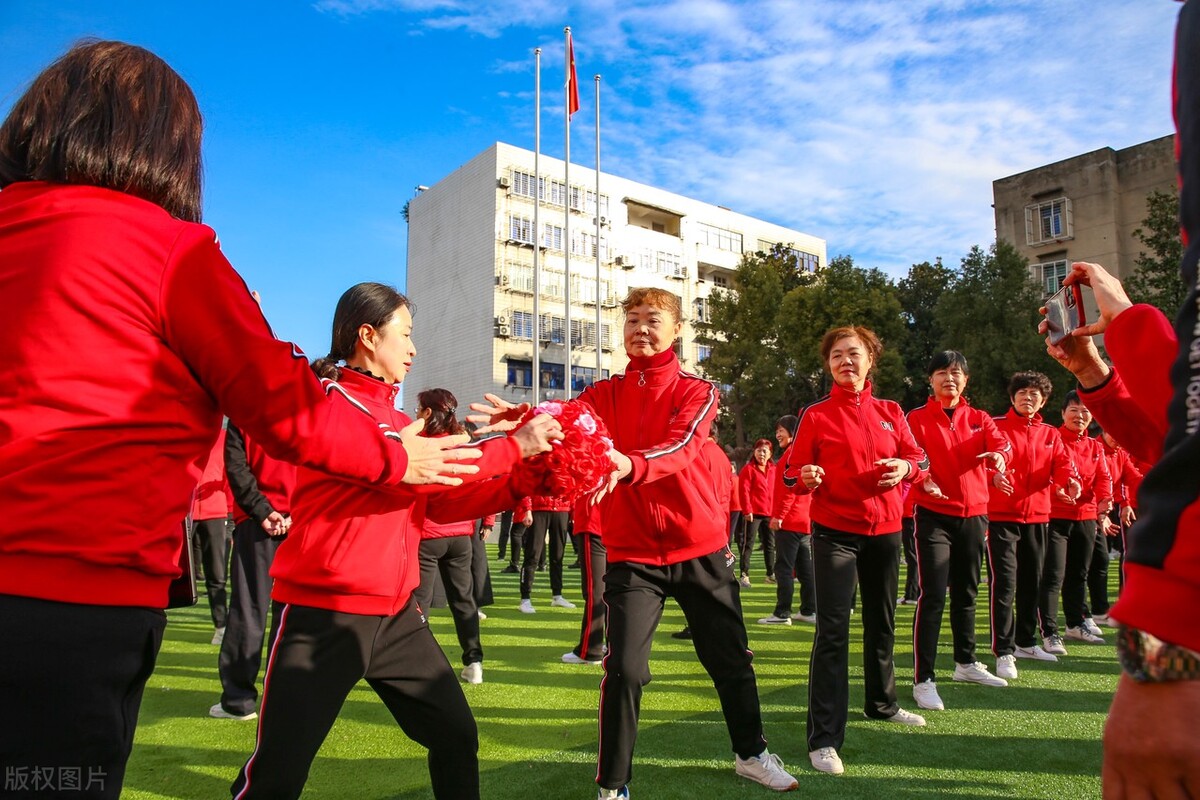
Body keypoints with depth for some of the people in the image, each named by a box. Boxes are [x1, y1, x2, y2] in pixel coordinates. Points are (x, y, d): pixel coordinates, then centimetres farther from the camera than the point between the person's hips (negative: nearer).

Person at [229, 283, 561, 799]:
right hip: (322, 613, -7)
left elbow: (443, 503, 12)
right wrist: (513, 446, -17)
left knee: (457, 736, 11)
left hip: (395, 613, 8)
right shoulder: (330, 399, -11)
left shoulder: (395, 416, 14)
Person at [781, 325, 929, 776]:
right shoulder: (815, 415, -3)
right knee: (833, 630, -10)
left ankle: (882, 703, 42)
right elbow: (792, 470, -4)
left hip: (885, 530, 5)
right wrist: (805, 477, -26)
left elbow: (919, 459, 11)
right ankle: (824, 739, -6)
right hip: (834, 531, -4)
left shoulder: (890, 412, 8)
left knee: (882, 622, 19)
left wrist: (905, 468, -11)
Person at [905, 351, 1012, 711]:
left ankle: (966, 663, 35)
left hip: (974, 515, 5)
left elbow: (1000, 442, -7)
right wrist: (923, 477, -34)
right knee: (933, 595, -11)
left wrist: (998, 456, -30)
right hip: (934, 515, -5)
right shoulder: (917, 418, -1)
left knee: (966, 592, 17)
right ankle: (924, 679, -6)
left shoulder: (979, 419, 11)